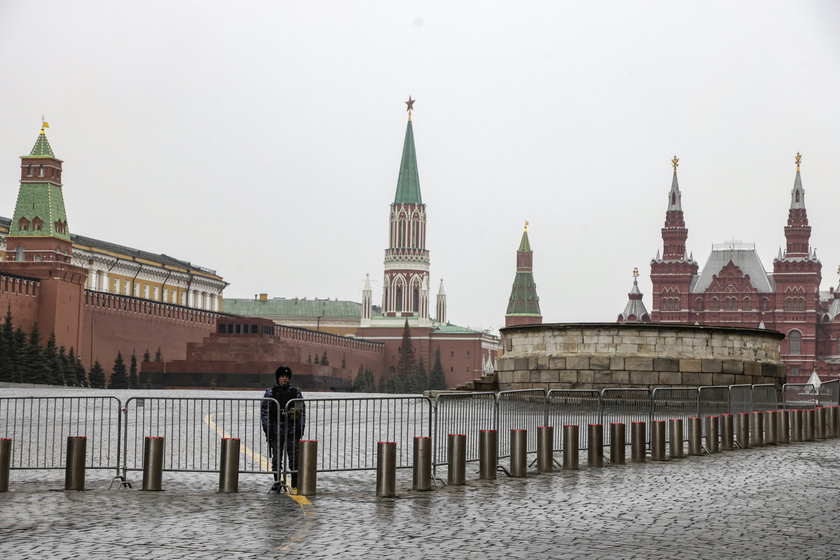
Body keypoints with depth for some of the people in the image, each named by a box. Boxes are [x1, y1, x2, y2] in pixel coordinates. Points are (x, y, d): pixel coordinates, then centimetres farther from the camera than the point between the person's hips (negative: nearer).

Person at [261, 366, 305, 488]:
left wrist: (301, 428, 3)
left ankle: (295, 483, 7)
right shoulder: (270, 393, 4)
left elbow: (302, 410, 9)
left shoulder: (296, 392, 8)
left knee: (294, 457, -1)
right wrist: (267, 428, -5)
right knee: (276, 457, 3)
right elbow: (264, 411, 2)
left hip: (292, 430, 1)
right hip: (276, 430, -1)